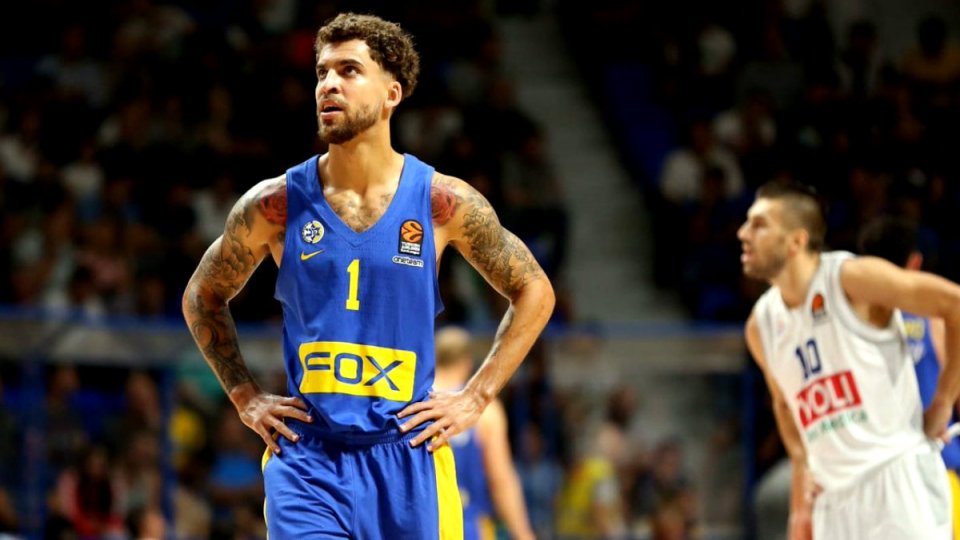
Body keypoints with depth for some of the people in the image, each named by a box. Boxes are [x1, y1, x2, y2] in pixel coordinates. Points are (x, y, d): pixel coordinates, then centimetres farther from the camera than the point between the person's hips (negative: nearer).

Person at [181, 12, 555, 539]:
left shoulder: (444, 203, -2)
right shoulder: (275, 205, 0)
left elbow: (534, 293, 10)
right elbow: (202, 297, 16)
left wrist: (474, 398, 3)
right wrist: (246, 397, 6)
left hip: (408, 455, 1)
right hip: (306, 460, -1)